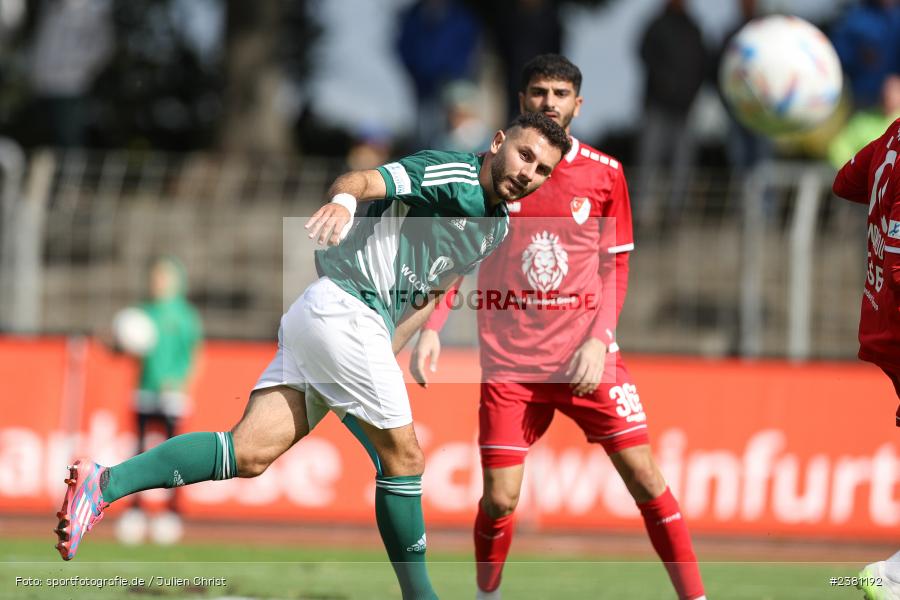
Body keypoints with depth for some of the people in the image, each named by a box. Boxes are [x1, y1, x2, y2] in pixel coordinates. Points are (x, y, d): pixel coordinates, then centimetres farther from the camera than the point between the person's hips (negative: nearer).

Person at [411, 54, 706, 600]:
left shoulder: (605, 173, 3)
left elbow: (616, 267, 6)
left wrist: (598, 339, -8)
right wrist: (431, 327, -4)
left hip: (586, 357, 0)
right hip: (509, 363, 0)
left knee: (647, 479, -7)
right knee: (500, 499, -7)